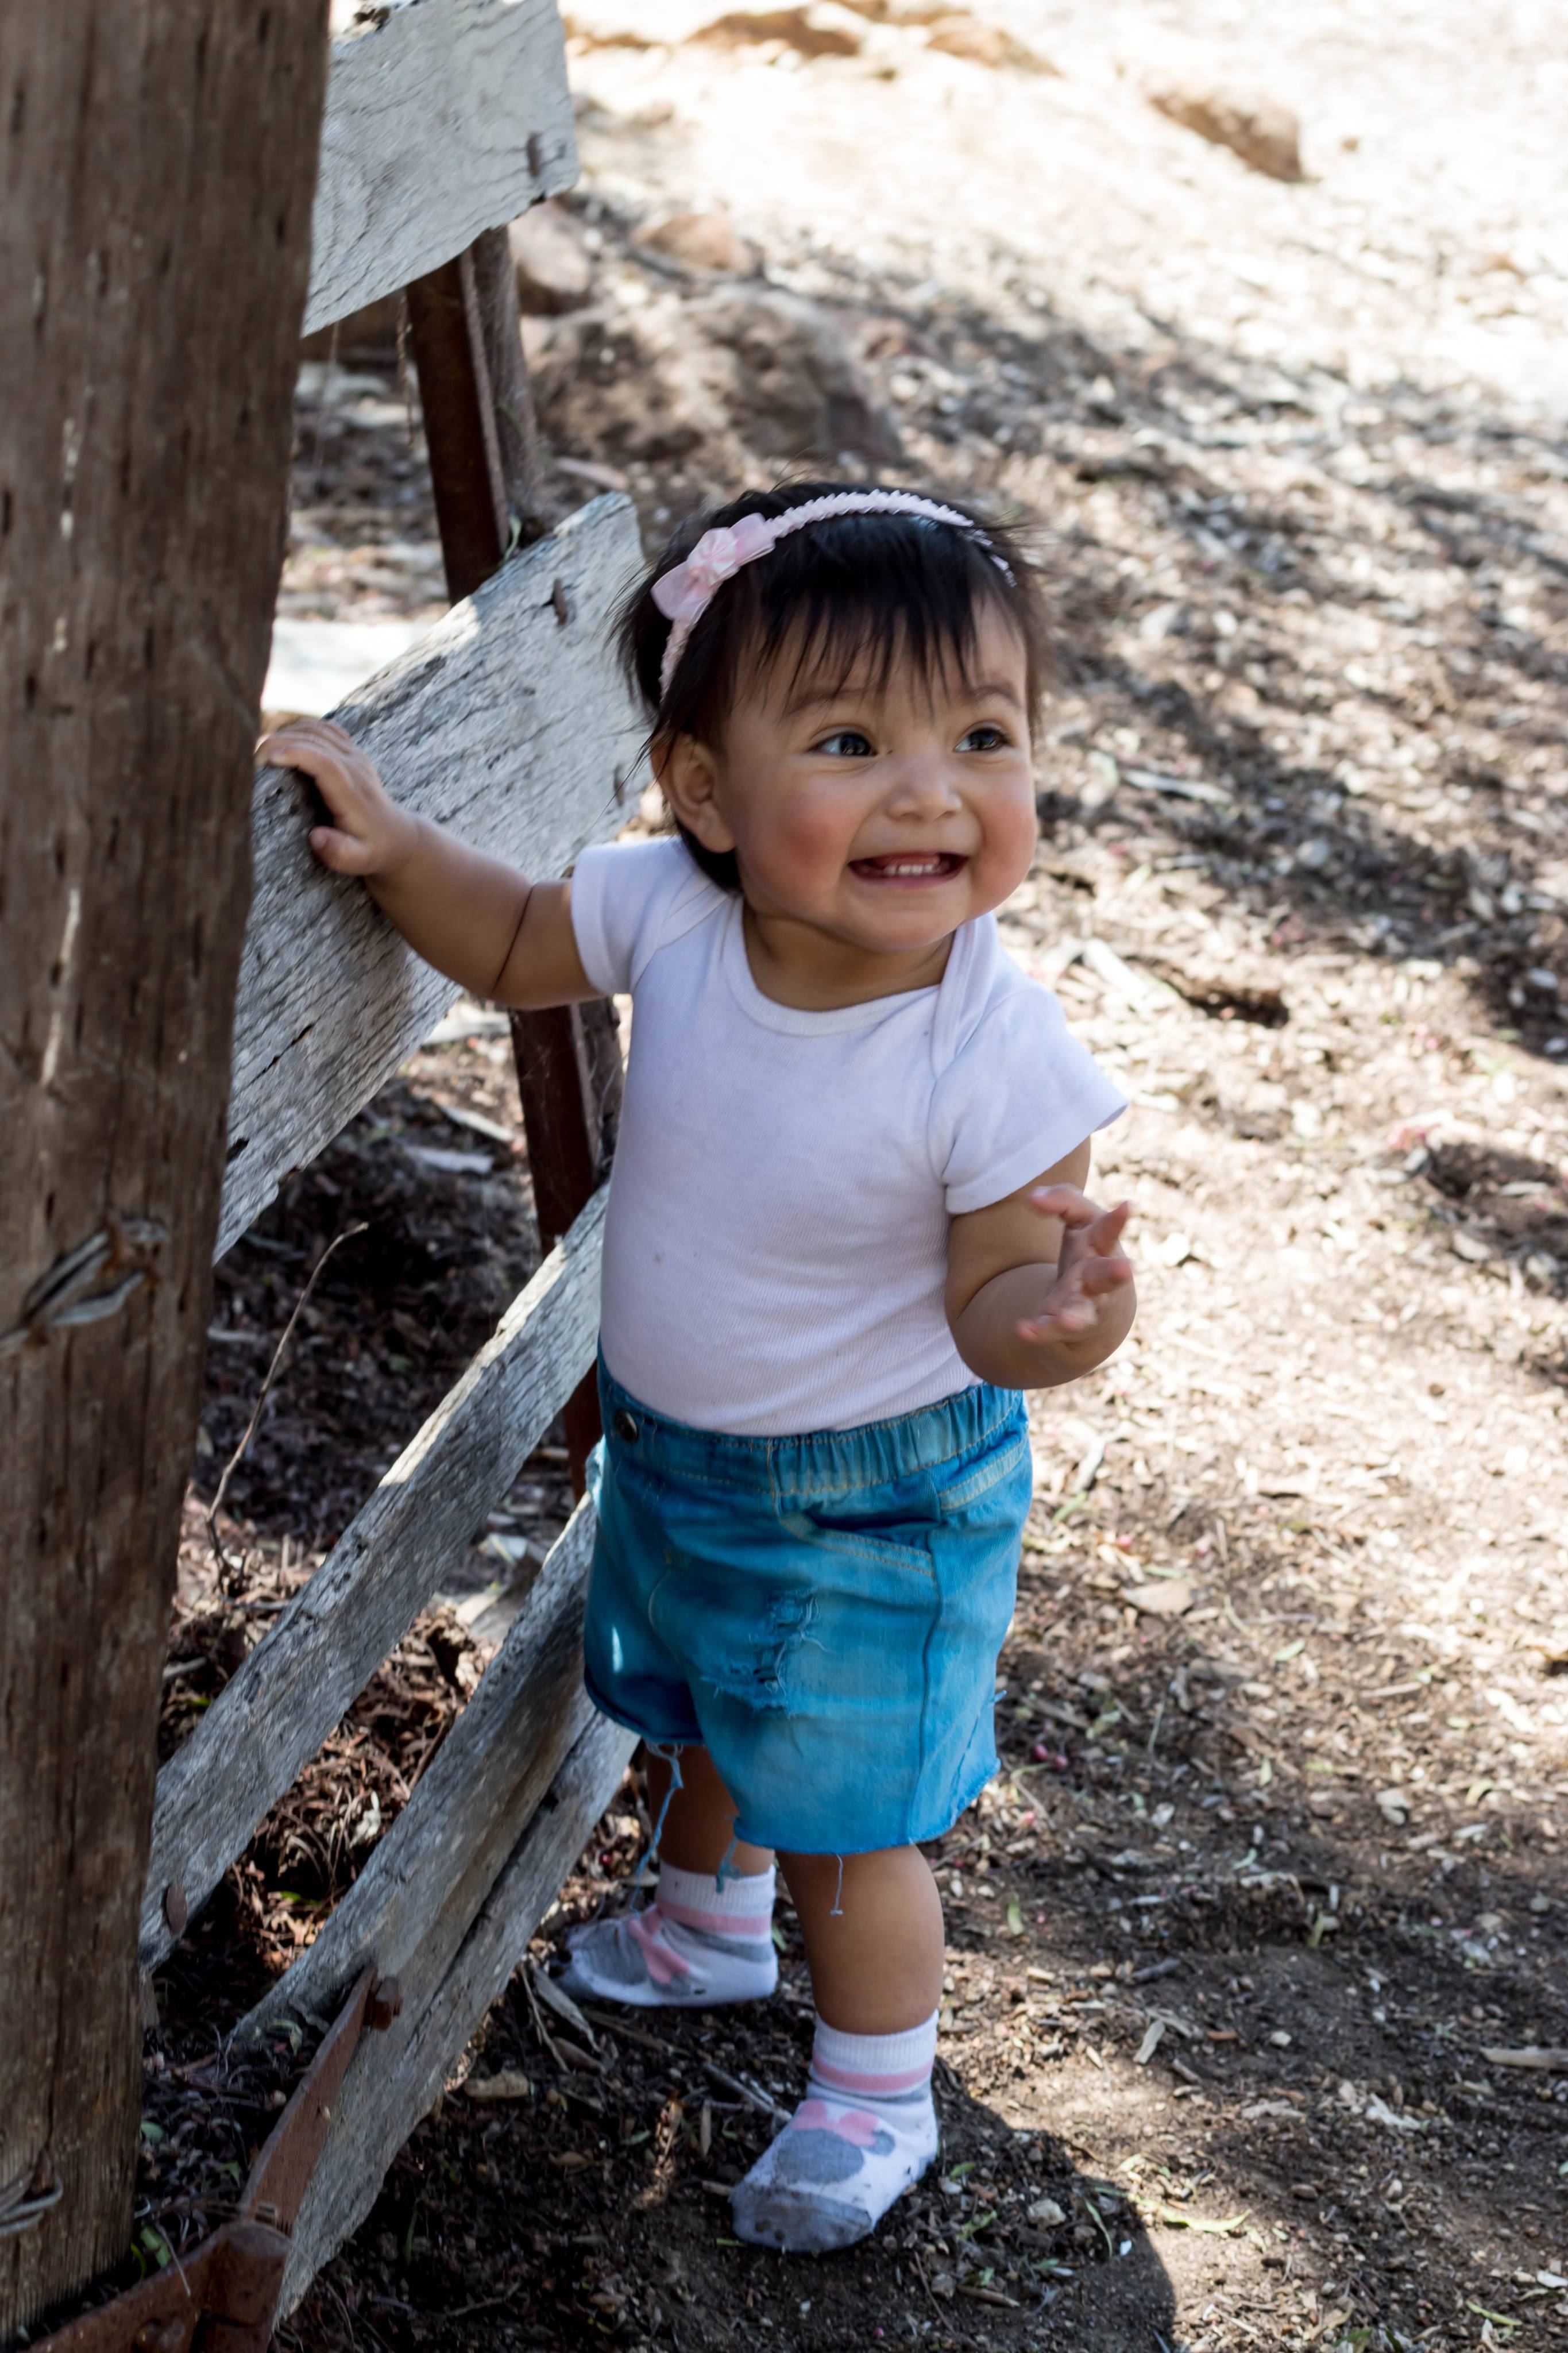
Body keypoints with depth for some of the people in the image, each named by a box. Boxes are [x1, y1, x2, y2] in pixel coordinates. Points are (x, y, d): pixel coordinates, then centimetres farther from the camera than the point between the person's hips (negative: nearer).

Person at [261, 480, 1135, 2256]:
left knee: (846, 1818, 13)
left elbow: (989, 1303, -25)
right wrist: (393, 849, -18)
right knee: (685, 1714, 32)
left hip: (873, 1506, -6)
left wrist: (1051, 1323, -47)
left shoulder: (997, 1057, -34)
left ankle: (874, 2092, 41)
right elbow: (513, 949, -1)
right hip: (668, 1446, 6)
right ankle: (708, 1920, 64)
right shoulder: (671, 912, -23)